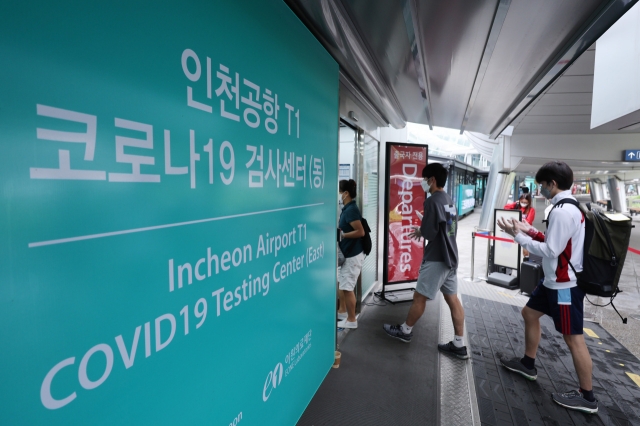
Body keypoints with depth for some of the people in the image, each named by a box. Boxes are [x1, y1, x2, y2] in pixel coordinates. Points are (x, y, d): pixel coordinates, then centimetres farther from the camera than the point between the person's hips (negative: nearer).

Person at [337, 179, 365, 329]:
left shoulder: (351, 210, -20)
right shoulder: (347, 209, 9)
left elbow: (360, 232, -24)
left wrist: (342, 235, -20)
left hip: (353, 255, -10)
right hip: (347, 253, 10)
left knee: (347, 287, -1)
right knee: (340, 283, 20)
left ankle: (351, 320, 13)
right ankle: (342, 311, 36)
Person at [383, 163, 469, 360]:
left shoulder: (432, 201, -17)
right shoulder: (449, 200, 13)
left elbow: (429, 232, -20)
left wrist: (420, 231, 1)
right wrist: (423, 230, 11)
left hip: (436, 259, -9)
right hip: (450, 257, 9)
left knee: (419, 297, 6)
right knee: (453, 299, 10)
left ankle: (405, 330, 24)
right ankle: (459, 344, 16)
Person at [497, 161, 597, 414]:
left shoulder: (562, 211, -24)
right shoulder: (568, 208, 8)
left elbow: (550, 251, -23)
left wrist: (518, 236, -15)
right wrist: (530, 230, 7)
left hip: (565, 285, -11)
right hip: (555, 281, 11)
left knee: (573, 338, 1)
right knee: (529, 314, 20)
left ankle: (587, 397, 17)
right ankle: (528, 364, 36)